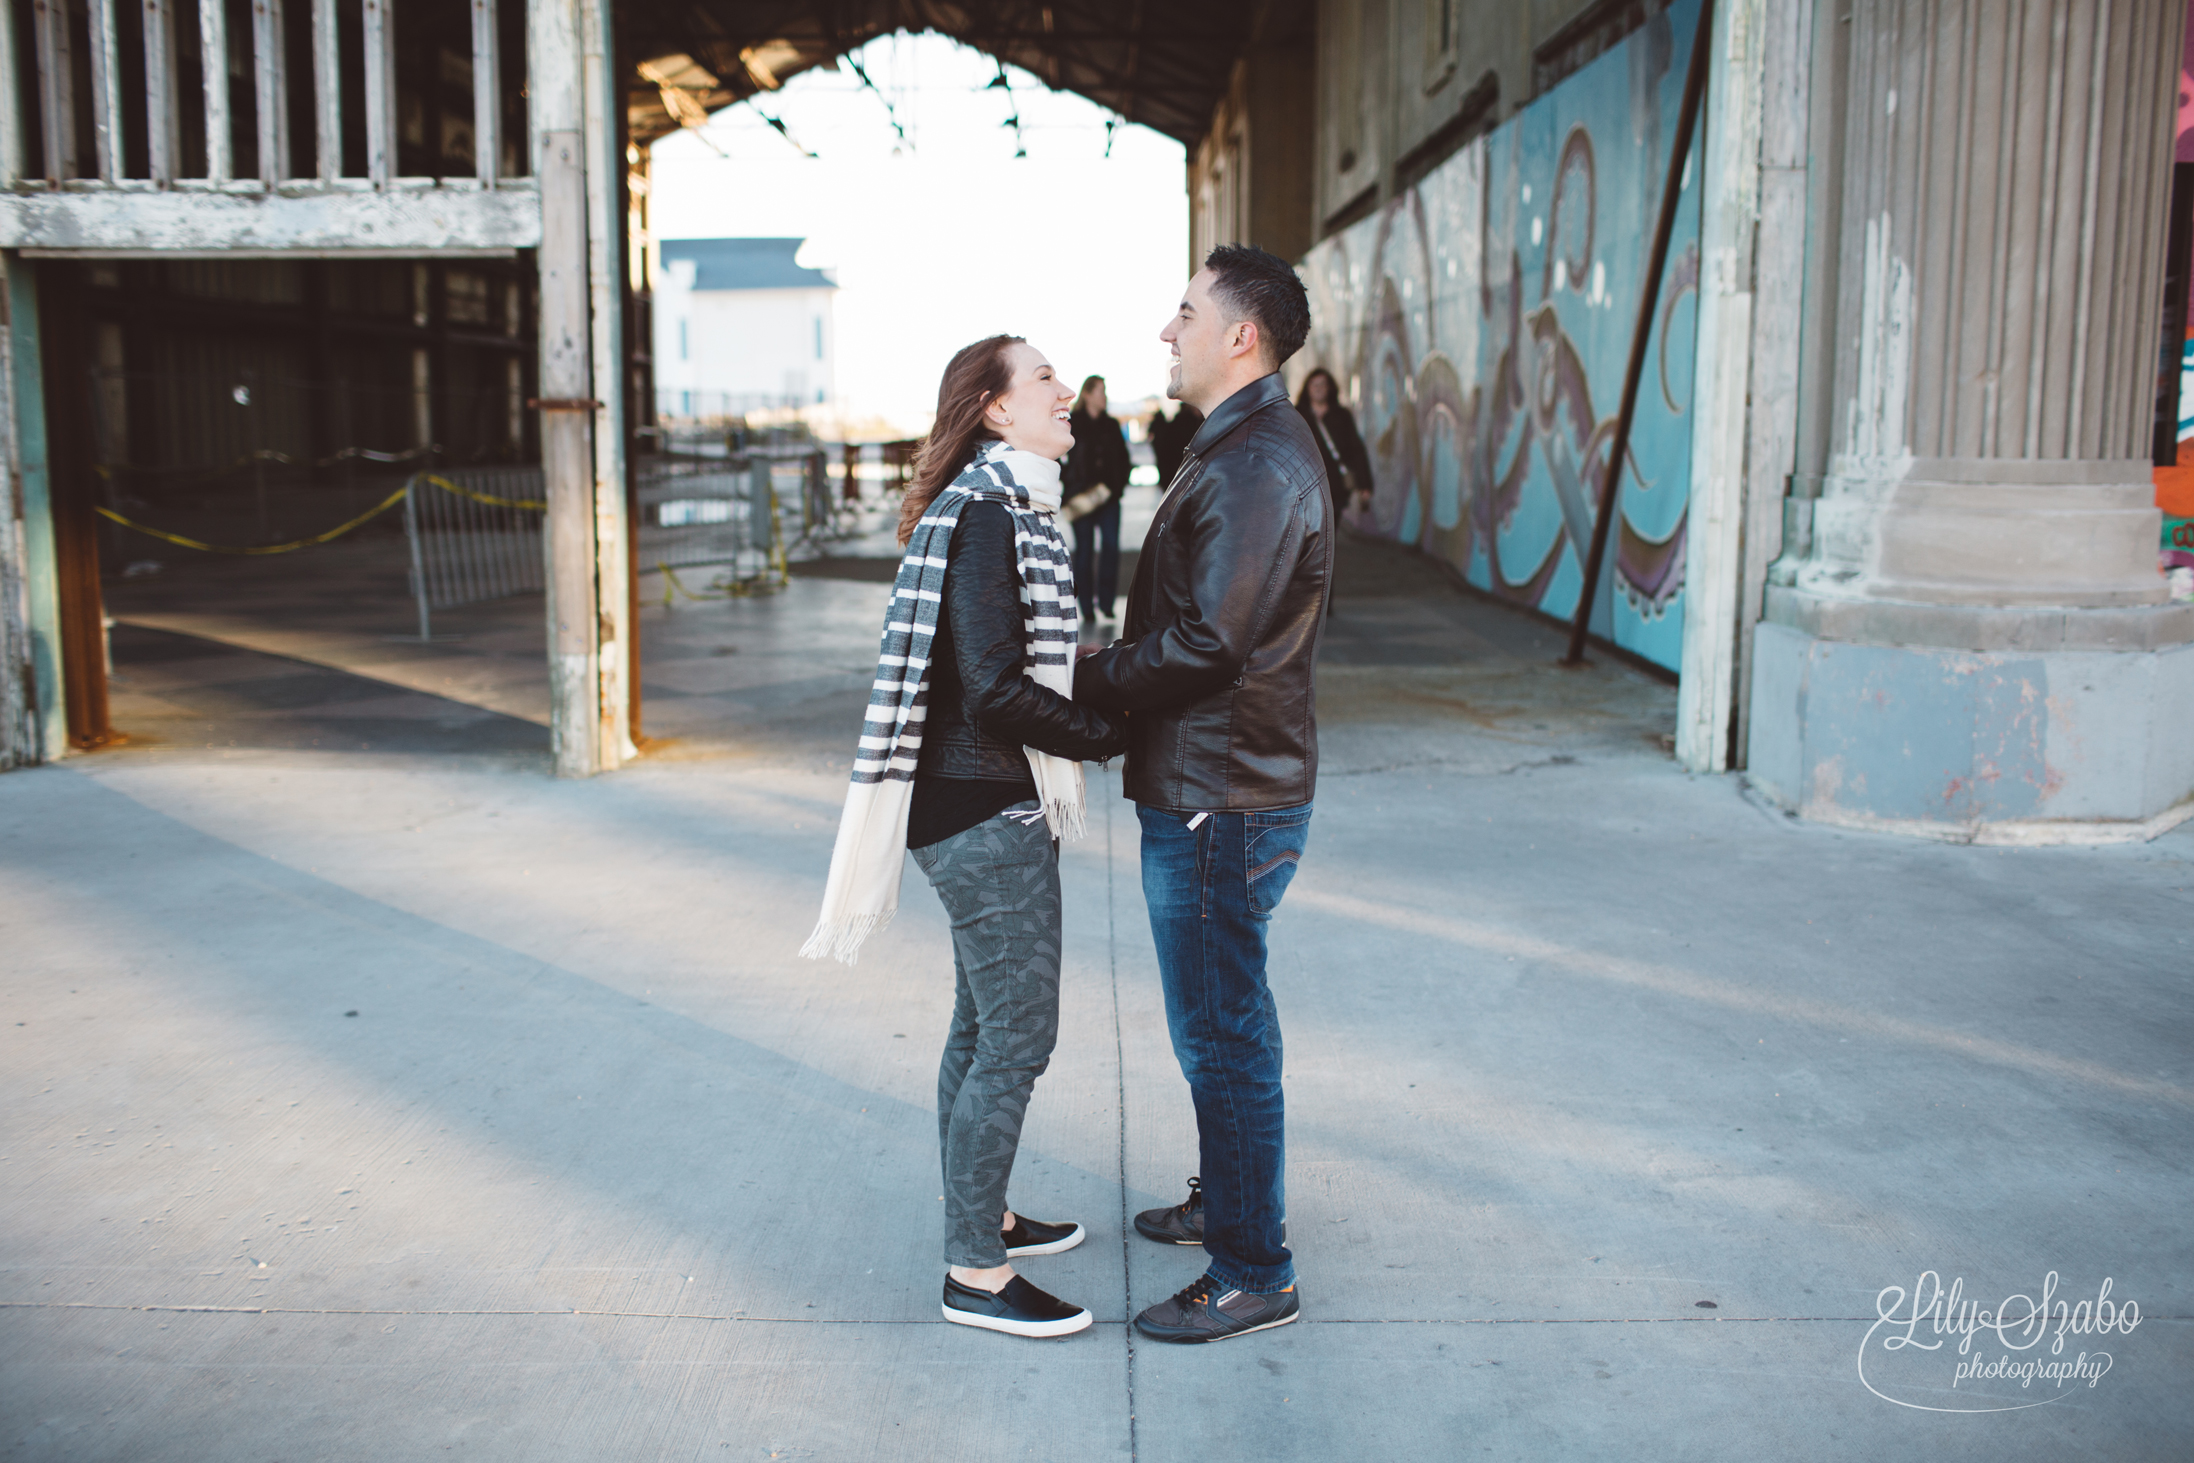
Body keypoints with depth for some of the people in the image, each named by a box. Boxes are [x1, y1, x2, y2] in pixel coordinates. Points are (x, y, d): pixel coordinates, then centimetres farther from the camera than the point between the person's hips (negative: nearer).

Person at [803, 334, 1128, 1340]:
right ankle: (975, 1275, 10)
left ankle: (978, 1217, 34)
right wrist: (1113, 732, -14)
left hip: (984, 811, 11)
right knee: (1016, 1038, -2)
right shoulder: (990, 515, -18)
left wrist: (1100, 674, 7)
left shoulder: (996, 507, 14)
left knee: (983, 1028, 19)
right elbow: (997, 691, -24)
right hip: (992, 815, -11)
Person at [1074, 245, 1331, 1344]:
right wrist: (1109, 672, 8)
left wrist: (1083, 681, -14)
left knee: (1222, 1032, -1)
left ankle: (1252, 1274, 13)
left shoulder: (1259, 465, -20)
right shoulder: (1242, 449, 15)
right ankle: (1225, 1203, 40)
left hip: (1221, 802, -11)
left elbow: (1204, 644, -26)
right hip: (1209, 789, 11)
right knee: (1218, 1024, 23)